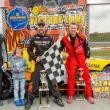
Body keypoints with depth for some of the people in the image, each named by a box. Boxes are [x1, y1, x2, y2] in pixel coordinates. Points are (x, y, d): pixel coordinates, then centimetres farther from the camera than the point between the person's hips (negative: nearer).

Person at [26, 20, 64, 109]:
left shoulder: (49, 38, 5)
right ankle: (31, 99, 16)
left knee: (51, 81, 4)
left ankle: (57, 98, 16)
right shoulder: (34, 39, 4)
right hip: (39, 63, 0)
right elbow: (29, 50, 11)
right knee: (35, 81, 4)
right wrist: (35, 57, -2)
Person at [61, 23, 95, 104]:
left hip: (82, 59, 0)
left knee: (87, 77, 3)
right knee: (71, 77, 2)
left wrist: (87, 58, -1)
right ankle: (70, 96, 16)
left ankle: (89, 96, 17)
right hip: (72, 60, 0)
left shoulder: (82, 37, -3)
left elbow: (87, 48, 3)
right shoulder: (65, 39, -1)